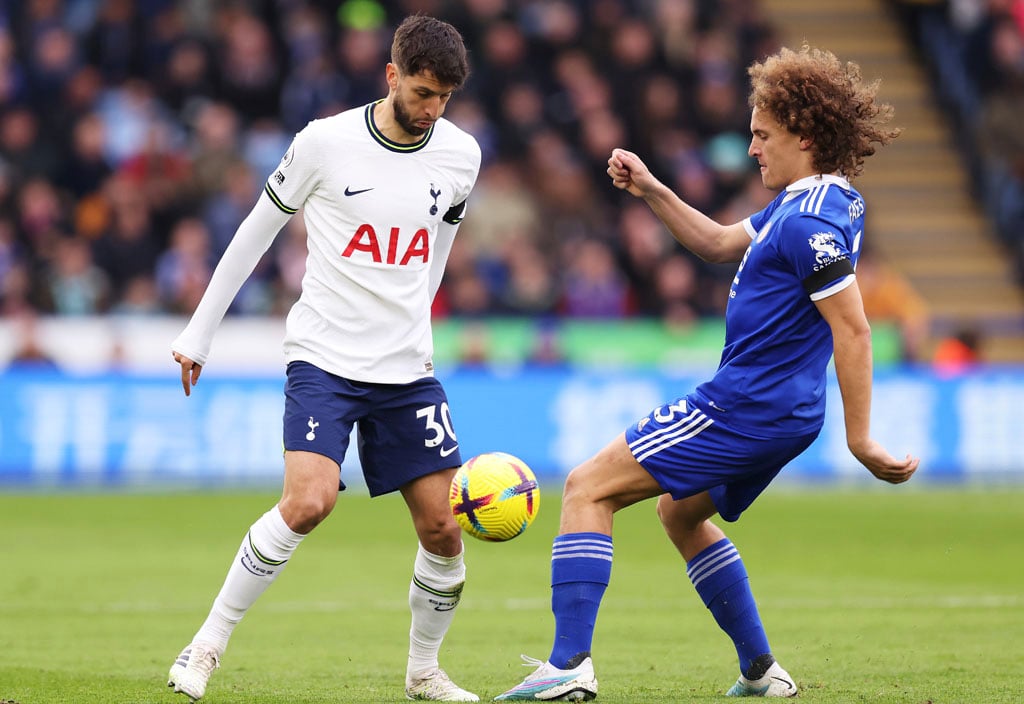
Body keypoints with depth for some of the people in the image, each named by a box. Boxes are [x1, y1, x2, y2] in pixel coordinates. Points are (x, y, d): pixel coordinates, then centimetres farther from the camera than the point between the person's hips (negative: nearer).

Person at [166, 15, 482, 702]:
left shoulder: (460, 156, 3)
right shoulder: (326, 142, -8)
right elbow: (256, 232, 3)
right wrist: (199, 332, 7)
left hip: (407, 370, 4)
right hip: (323, 359, -4)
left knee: (444, 528, -1)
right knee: (309, 502, -23)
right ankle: (208, 644, -8)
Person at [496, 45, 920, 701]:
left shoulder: (811, 222, -20)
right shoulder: (804, 203, 12)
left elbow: (852, 329, -24)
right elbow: (720, 243, 24)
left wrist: (860, 439, -23)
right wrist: (653, 191, 12)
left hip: (743, 406, -11)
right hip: (781, 416, 11)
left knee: (588, 488, -7)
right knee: (680, 512, 31)